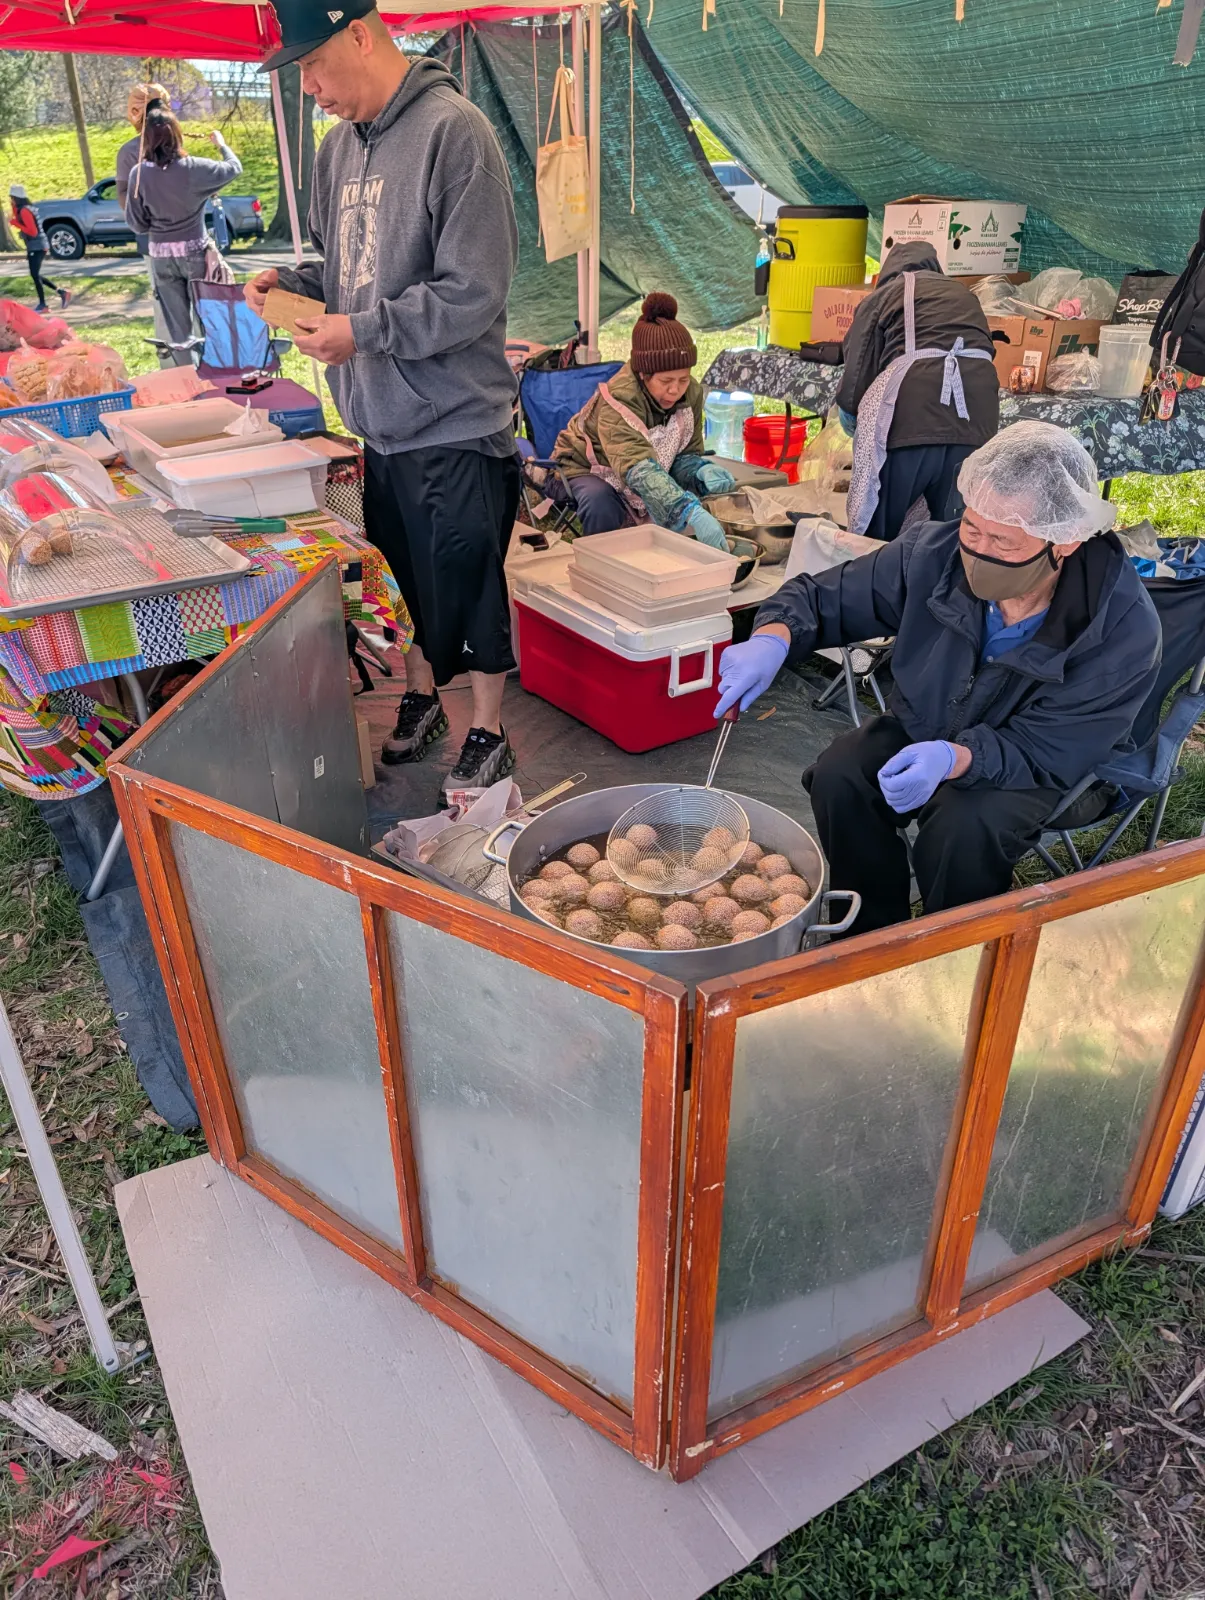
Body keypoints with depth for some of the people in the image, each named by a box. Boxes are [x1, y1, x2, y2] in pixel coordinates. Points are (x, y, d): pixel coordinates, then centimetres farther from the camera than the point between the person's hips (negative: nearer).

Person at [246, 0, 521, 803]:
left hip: (455, 422, -7)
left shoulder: (454, 131, -14)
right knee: (407, 578, 18)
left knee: (468, 587, 3)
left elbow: (473, 294, -19)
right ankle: (423, 699, 38)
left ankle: (489, 735, 20)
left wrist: (360, 332, -17)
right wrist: (298, 280, 2)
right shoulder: (341, 144, 10)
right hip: (381, 418, 7)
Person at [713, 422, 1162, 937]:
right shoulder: (934, 552, -19)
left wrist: (955, 758, -45)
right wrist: (772, 640, -31)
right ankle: (872, 937, -1)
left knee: (964, 828, -34)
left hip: (1038, 771, -3)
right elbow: (822, 597, -8)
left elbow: (1043, 751, -24)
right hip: (920, 729, 3)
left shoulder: (1123, 626, -26)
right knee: (838, 777, -25)